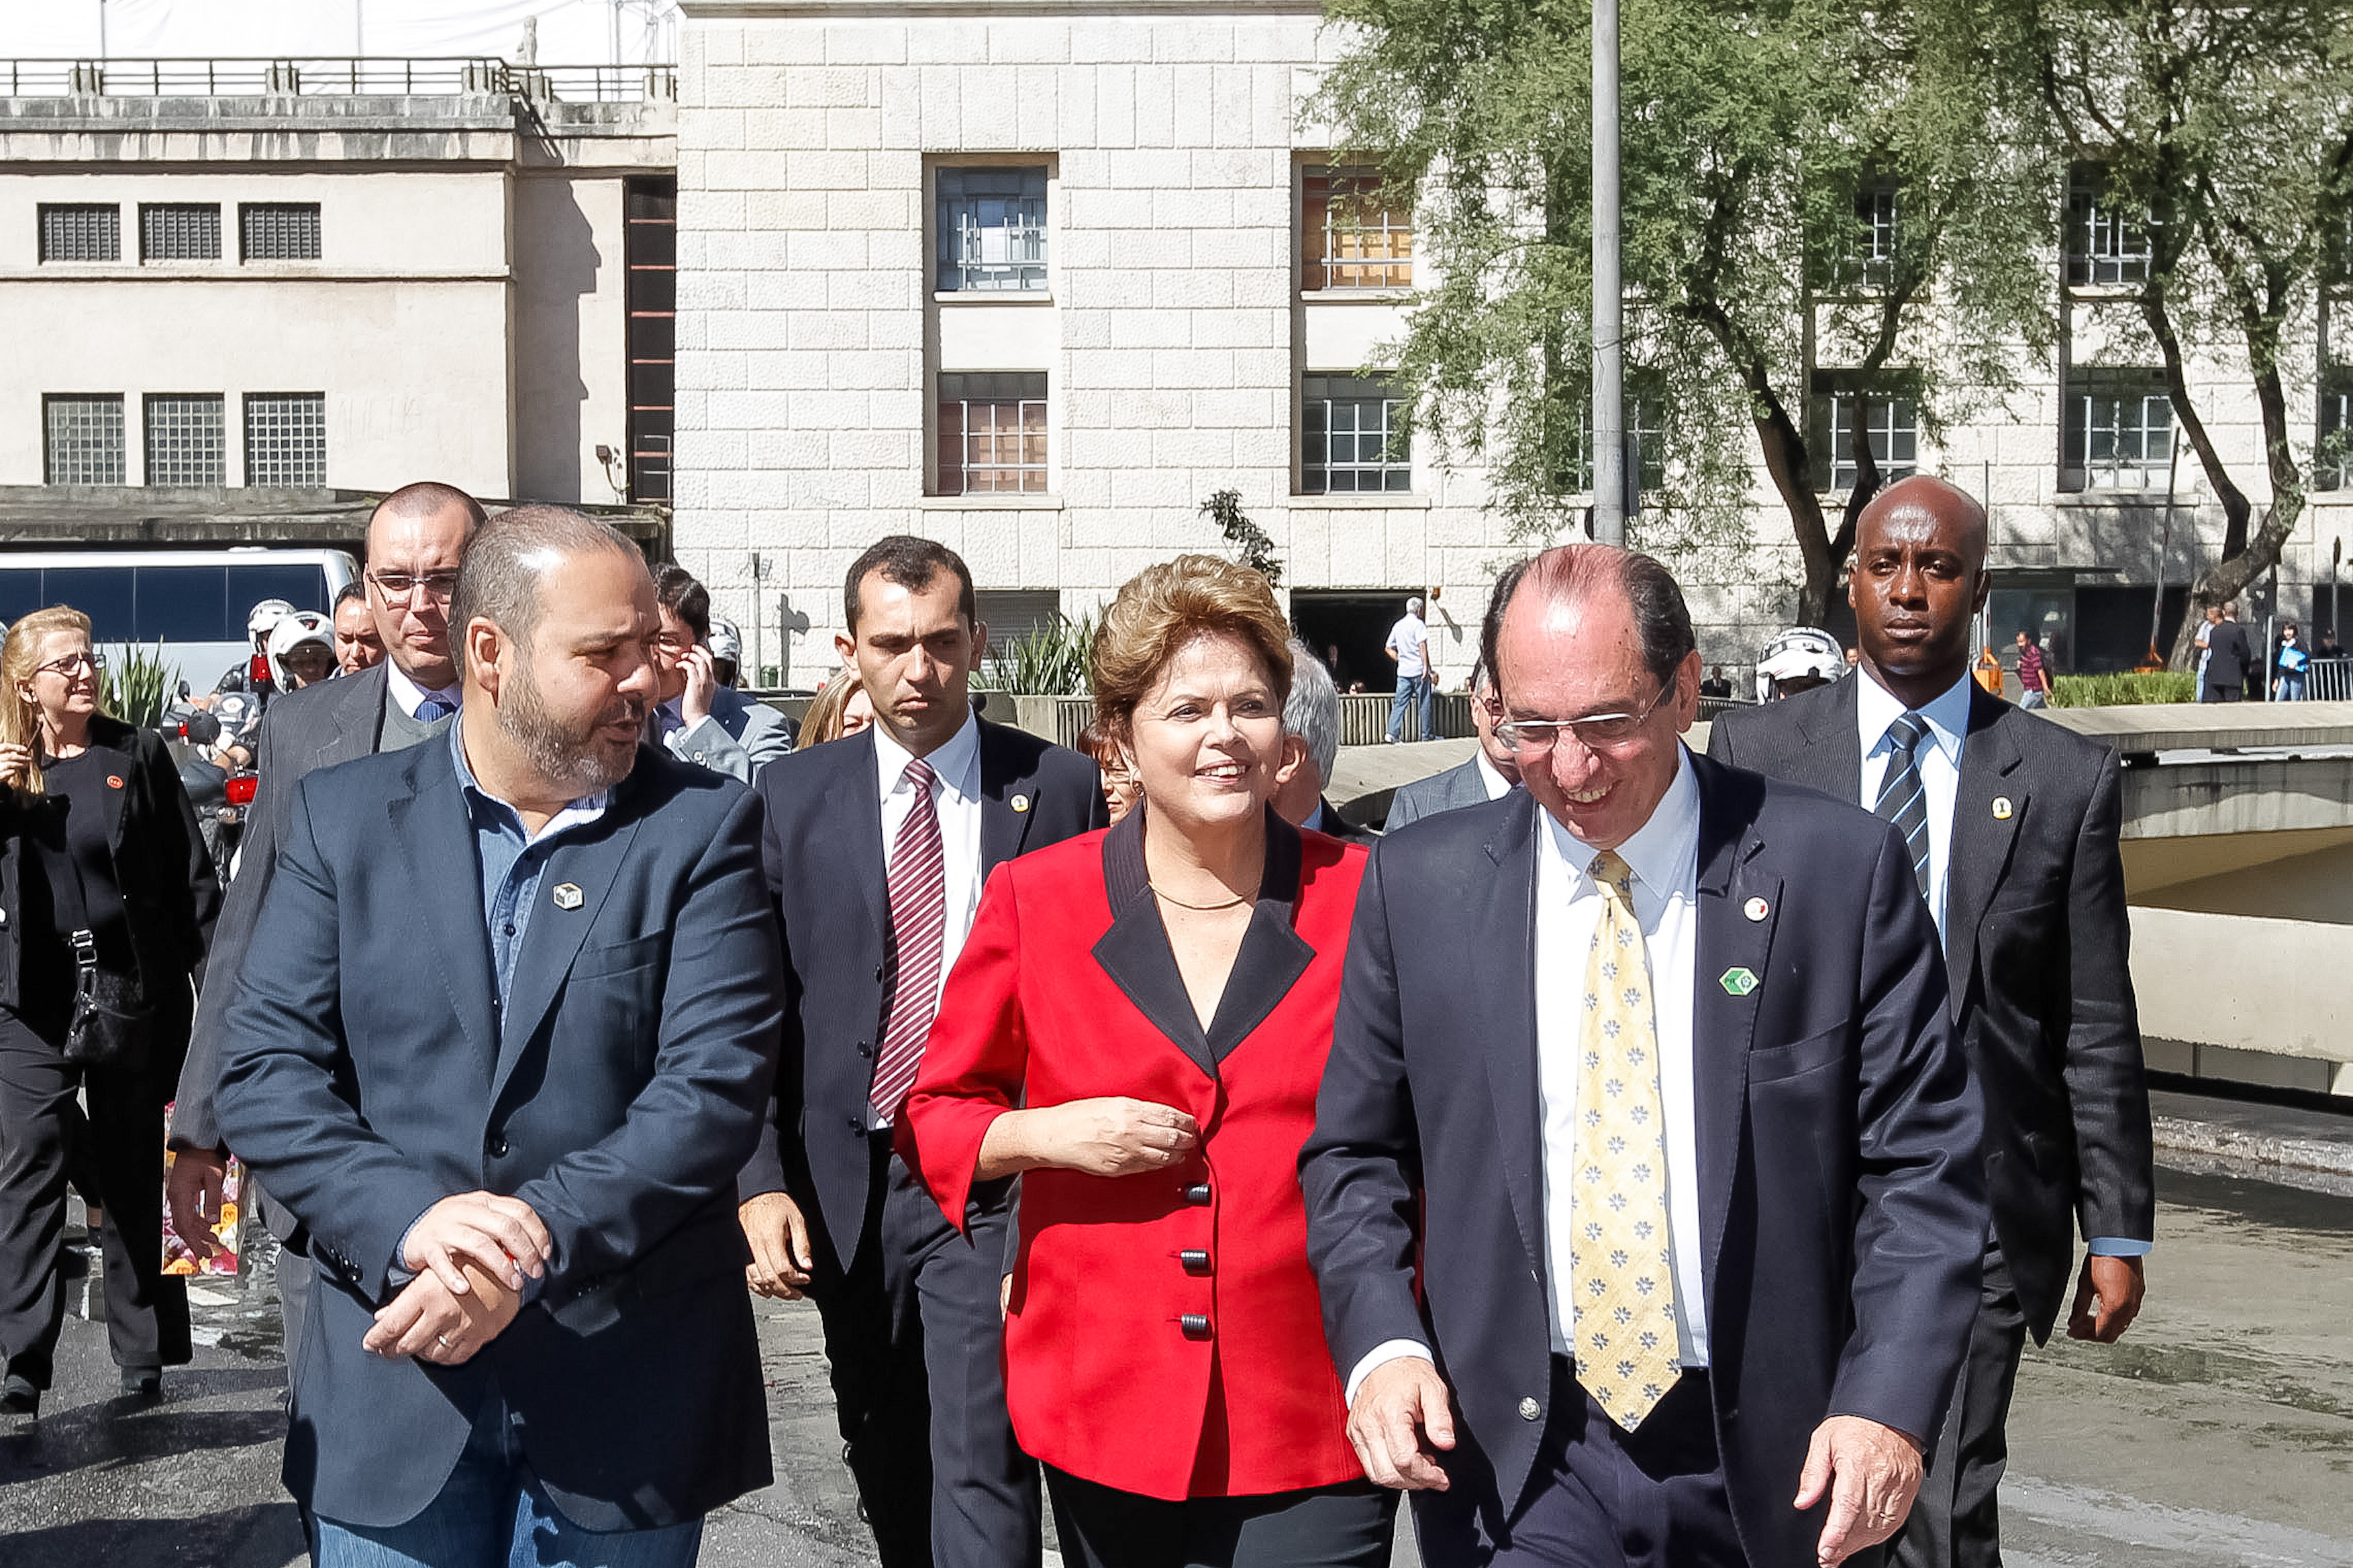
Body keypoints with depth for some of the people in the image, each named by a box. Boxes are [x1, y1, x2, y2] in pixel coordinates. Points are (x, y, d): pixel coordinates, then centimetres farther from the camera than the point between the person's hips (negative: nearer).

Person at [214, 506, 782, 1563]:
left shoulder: (703, 826, -1)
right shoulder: (343, 815, 4)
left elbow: (715, 1087, -10)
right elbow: (265, 1070, -2)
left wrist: (534, 1247, -20)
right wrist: (411, 1222, -18)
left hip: (627, 1392, -1)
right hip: (393, 1371, 1)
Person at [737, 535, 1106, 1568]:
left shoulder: (1059, 788, 0)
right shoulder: (793, 797, 5)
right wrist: (763, 1181, -7)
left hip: (993, 1183, -3)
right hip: (844, 1190, 3)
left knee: (982, 1478, -10)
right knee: (888, 1481, 15)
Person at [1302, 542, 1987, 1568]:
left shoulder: (1841, 870, -5)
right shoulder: (1419, 885, 0)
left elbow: (1922, 1163, -4)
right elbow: (1355, 1154, 7)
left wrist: (1889, 1403, -14)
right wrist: (1382, 1345, -10)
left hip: (1774, 1468, 0)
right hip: (1515, 1461, 1)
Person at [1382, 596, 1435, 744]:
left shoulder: (1398, 625, 12)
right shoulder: (1418, 624, -7)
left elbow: (1388, 648, 16)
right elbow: (1422, 646, -15)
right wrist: (1426, 667, -16)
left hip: (1403, 671, 5)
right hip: (1419, 670, -5)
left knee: (1400, 703, 3)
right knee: (1424, 704, 3)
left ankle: (1393, 733, -9)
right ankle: (1427, 735, 7)